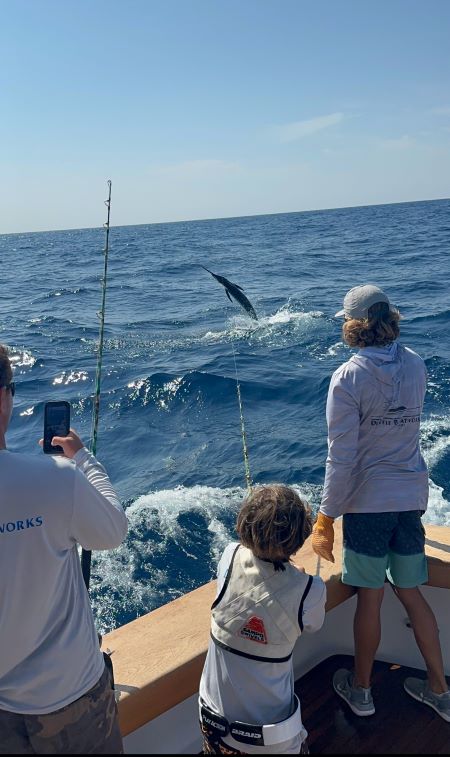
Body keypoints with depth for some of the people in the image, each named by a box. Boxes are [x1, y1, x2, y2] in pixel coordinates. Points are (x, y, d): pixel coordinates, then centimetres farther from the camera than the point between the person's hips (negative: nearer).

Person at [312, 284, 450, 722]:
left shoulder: (348, 377, -16)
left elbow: (341, 457, -18)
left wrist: (326, 517, -11)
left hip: (369, 500, -5)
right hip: (412, 496, 5)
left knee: (370, 596, 9)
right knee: (410, 592, 18)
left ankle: (360, 688, 29)